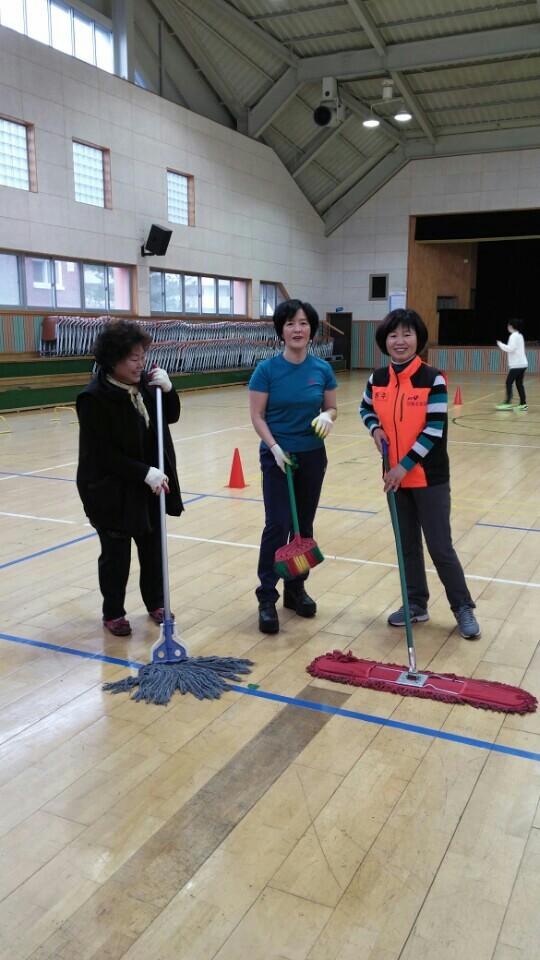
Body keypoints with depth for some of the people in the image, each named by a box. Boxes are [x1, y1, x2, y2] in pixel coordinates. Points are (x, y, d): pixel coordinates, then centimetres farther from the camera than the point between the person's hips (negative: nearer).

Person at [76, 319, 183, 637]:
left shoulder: (144, 384, -1)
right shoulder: (94, 398, -20)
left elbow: (171, 417, 9)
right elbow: (102, 453, -22)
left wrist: (167, 389, -10)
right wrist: (144, 473, -26)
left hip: (150, 486, 6)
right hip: (112, 491, -6)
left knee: (153, 547, 16)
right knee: (116, 554, 8)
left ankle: (156, 603, 35)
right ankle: (113, 612, 28)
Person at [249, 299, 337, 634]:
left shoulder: (323, 369, 0)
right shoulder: (267, 370, -8)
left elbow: (332, 408, 8)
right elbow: (257, 416, -6)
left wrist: (327, 417, -14)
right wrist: (275, 447, -18)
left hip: (313, 456, 4)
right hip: (278, 456, -3)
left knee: (304, 525, 10)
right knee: (278, 525, -9)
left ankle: (296, 589, 24)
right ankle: (267, 598, 0)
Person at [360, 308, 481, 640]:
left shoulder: (433, 379, -14)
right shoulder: (378, 380, 1)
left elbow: (434, 430, -17)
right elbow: (366, 408, 19)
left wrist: (405, 466, -19)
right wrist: (376, 429, -2)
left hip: (430, 476, -5)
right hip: (396, 475, 5)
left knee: (440, 547, 1)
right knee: (407, 544, 15)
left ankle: (463, 607, 18)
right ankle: (416, 603, 29)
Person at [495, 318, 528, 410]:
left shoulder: (514, 336, -12)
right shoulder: (519, 335, 17)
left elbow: (510, 348, -19)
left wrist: (500, 344, -7)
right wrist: (504, 347, 15)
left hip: (516, 364, -9)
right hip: (521, 364, 9)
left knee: (508, 383, -6)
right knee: (519, 384, 8)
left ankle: (508, 404, -9)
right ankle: (523, 404, 6)